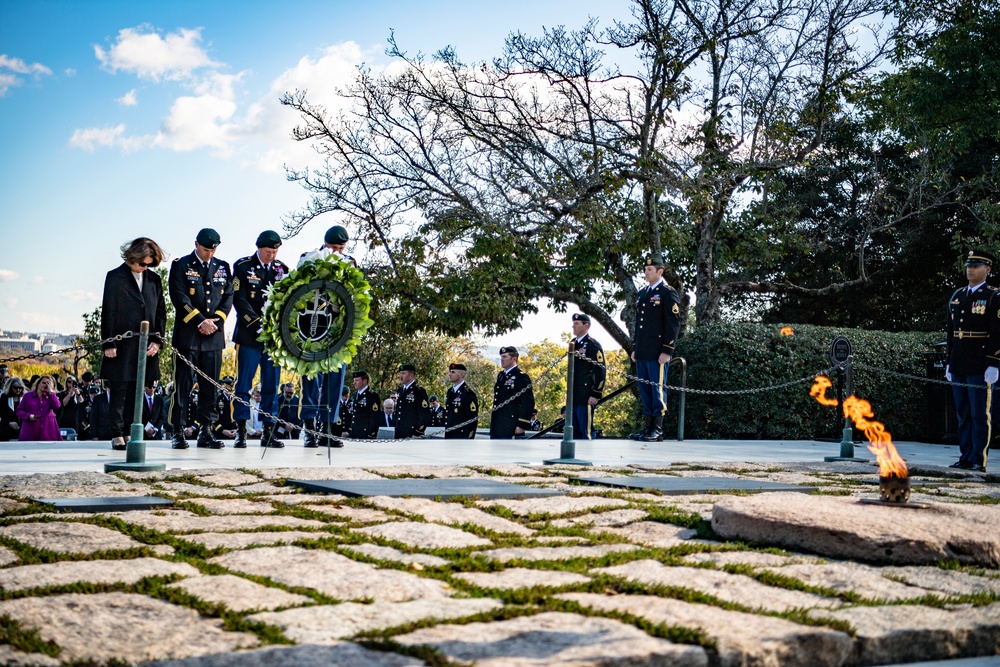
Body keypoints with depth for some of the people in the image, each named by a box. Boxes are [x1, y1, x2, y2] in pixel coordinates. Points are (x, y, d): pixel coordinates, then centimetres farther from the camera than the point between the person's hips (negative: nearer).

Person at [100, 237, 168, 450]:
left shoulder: (154, 280, 10)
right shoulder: (115, 277, -1)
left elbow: (161, 312, 12)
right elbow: (108, 312, -3)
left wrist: (157, 341, 2)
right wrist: (109, 343, -7)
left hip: (146, 347, 4)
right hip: (121, 345, -4)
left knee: (136, 391, 7)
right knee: (119, 390, 0)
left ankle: (130, 432, 13)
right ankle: (117, 434, 5)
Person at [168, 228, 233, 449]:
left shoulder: (223, 267, 14)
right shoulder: (181, 265, 2)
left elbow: (228, 297, 10)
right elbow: (179, 297, -7)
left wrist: (215, 320, -5)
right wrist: (200, 321, -12)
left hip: (214, 334, 4)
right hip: (187, 334, -4)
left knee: (210, 385, 4)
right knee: (183, 384, -3)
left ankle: (206, 431, 9)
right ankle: (179, 432, 1)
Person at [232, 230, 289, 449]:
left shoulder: (282, 269, 11)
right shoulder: (243, 267, 1)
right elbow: (239, 300, -6)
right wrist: (258, 324, -14)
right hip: (249, 335, -3)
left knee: (272, 385, 4)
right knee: (244, 384, -2)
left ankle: (268, 430, 9)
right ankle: (241, 431, 1)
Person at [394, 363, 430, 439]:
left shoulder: (419, 391, -7)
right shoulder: (400, 391, 15)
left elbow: (425, 415, -11)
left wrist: (417, 434, -15)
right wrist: (396, 434, 15)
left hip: (413, 435, -7)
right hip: (399, 436, 7)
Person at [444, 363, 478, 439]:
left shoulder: (468, 394, -12)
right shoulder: (450, 391, 14)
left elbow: (473, 419, -14)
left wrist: (467, 439, -17)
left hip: (461, 436, -8)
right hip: (449, 437, 8)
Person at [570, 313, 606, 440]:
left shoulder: (593, 345, -6)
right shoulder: (573, 344, 17)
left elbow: (601, 371, -12)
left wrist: (596, 395, -17)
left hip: (585, 397, -8)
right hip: (574, 396, 8)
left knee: (586, 431, -7)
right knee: (574, 431, 10)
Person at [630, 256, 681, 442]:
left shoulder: (668, 294, -6)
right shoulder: (642, 293, 18)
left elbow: (674, 324, -10)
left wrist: (667, 351, -15)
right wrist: (634, 348, 18)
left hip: (657, 353, -8)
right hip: (642, 353, 8)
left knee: (657, 388, -5)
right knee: (644, 389, 10)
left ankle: (658, 430, -1)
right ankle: (648, 427, 16)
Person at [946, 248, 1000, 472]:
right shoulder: (956, 297, 15)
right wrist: (949, 362, 16)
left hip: (980, 368, -6)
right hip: (959, 367, 6)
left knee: (980, 415, -3)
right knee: (963, 414, 10)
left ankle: (979, 461, 1)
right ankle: (965, 457, 16)